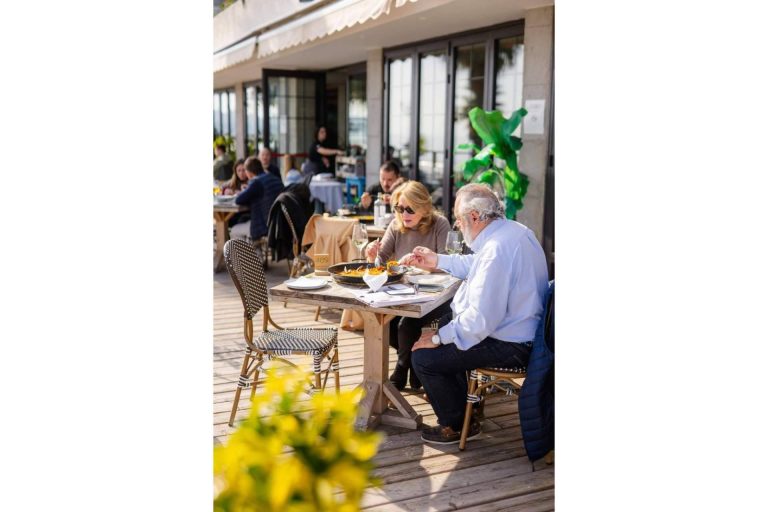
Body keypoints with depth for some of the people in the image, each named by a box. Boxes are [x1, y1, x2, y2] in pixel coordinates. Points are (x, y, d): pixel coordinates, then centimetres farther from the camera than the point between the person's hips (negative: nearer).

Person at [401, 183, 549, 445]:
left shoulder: (496, 249, -30)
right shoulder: (514, 230, 3)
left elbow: (481, 320, -31)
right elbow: (477, 265, 24)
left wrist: (439, 338, -18)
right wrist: (438, 261, 23)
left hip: (508, 345, -11)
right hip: (520, 328, 11)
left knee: (423, 357, -9)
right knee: (444, 323, 28)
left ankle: (459, 425, 13)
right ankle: (460, 400, 37)